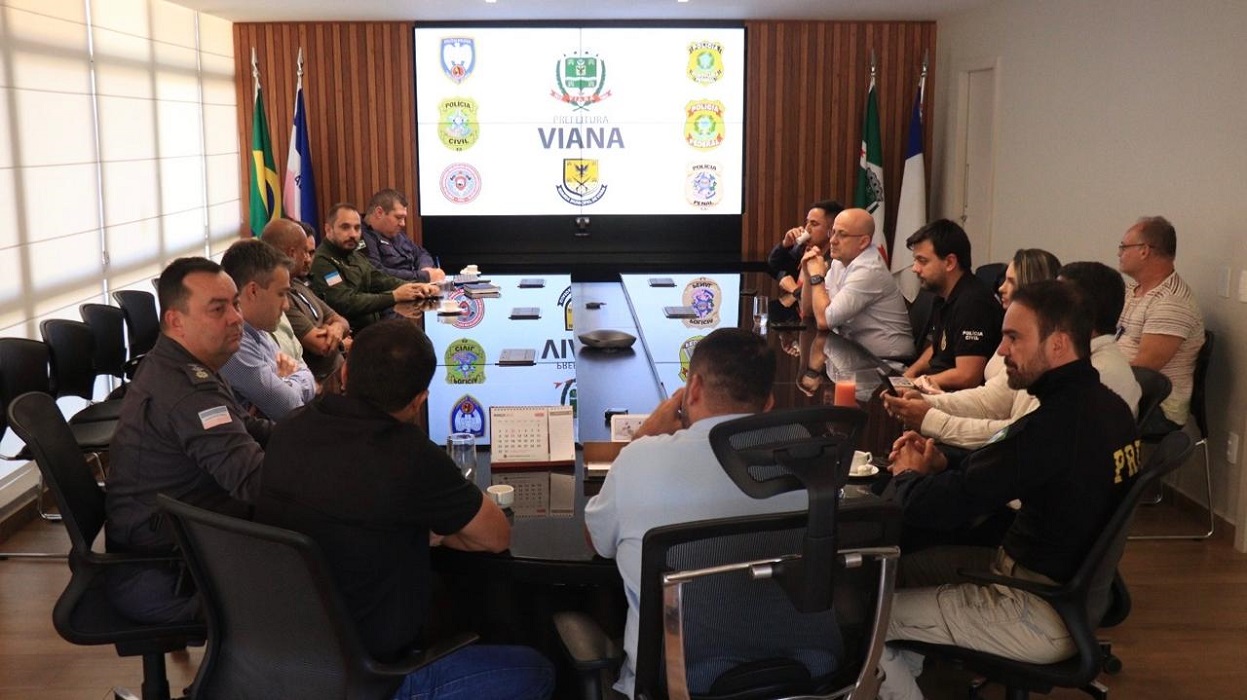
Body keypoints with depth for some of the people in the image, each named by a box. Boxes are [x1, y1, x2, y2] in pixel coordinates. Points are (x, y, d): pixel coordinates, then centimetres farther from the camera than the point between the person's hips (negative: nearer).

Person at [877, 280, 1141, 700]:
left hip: (1047, 614, -10)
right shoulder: (1106, 406, 0)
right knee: (897, 567, 19)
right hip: (1078, 583, 10)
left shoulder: (1053, 425, -29)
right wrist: (943, 463, 0)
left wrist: (907, 474, -6)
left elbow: (930, 508, -28)